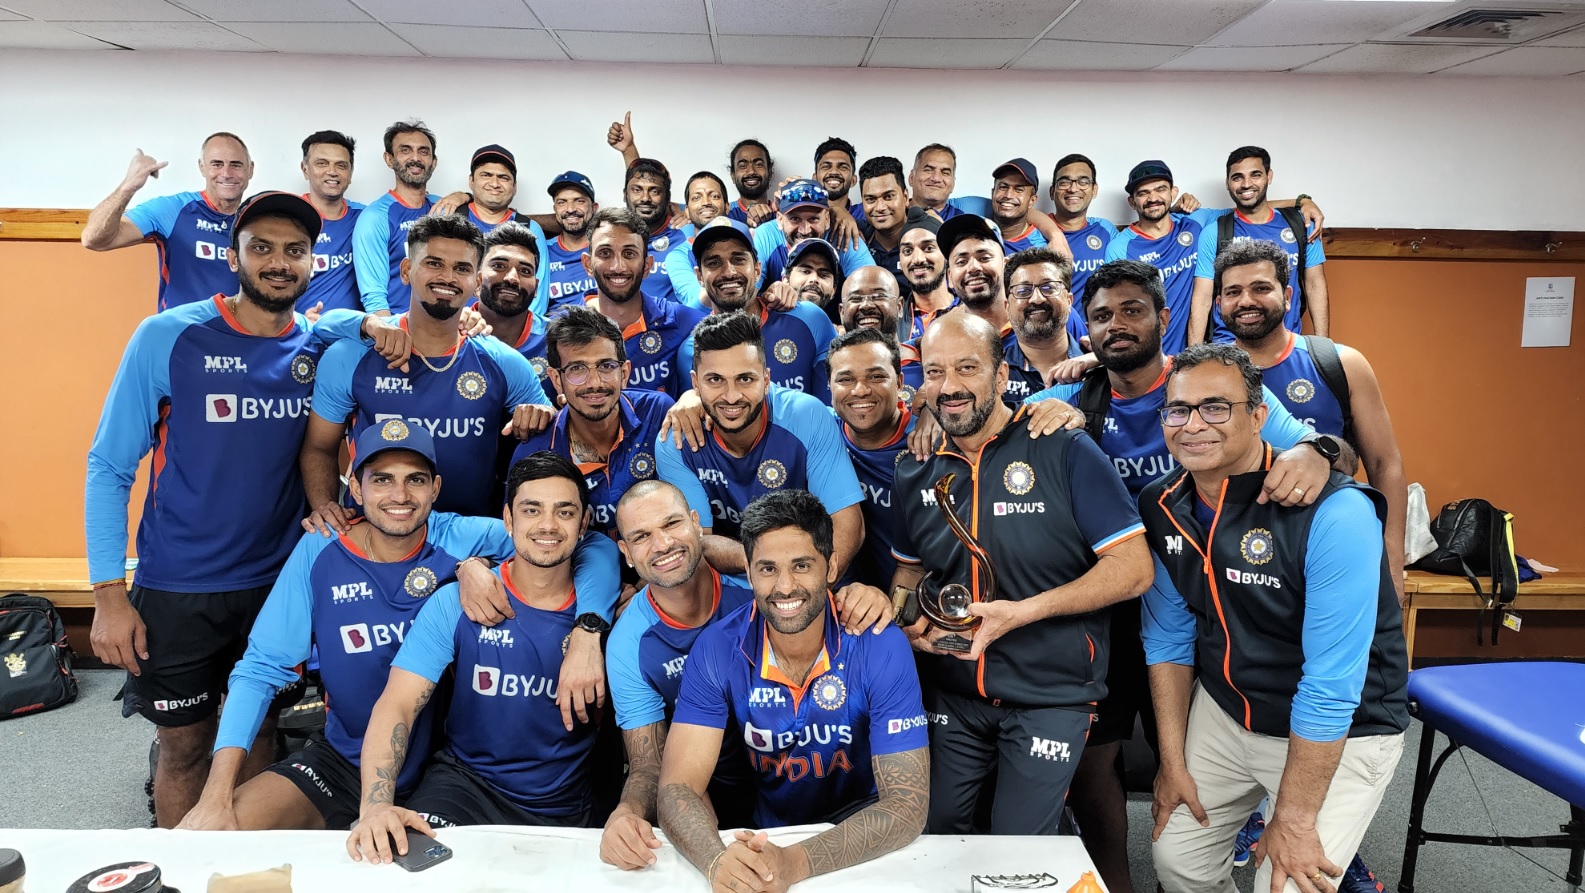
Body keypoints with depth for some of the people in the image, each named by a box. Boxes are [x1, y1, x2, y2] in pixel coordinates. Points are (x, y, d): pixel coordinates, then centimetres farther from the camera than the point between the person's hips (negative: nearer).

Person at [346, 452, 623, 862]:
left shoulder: (601, 607, -4)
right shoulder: (456, 603, -7)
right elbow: (396, 706, -15)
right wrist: (377, 805, -32)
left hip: (566, 812, 2)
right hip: (466, 781, -1)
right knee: (411, 856, -28)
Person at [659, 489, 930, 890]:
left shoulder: (881, 648, -17)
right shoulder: (717, 651, -12)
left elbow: (908, 806, -19)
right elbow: (678, 786, -13)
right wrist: (718, 861, -34)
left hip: (863, 842, -2)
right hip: (767, 836, 2)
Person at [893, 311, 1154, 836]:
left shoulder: (1065, 452, -13)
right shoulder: (915, 472, 3)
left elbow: (1134, 568, -15)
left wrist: (1024, 611, -23)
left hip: (1050, 698, -4)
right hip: (951, 694, 4)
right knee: (935, 838, 14)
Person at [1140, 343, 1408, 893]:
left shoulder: (1335, 514, -27)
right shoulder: (1162, 508, -8)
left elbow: (1331, 685, -26)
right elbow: (1168, 637, 1)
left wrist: (1292, 818, -22)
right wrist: (1173, 761, 1)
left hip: (1343, 734, -5)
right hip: (1224, 713, 5)